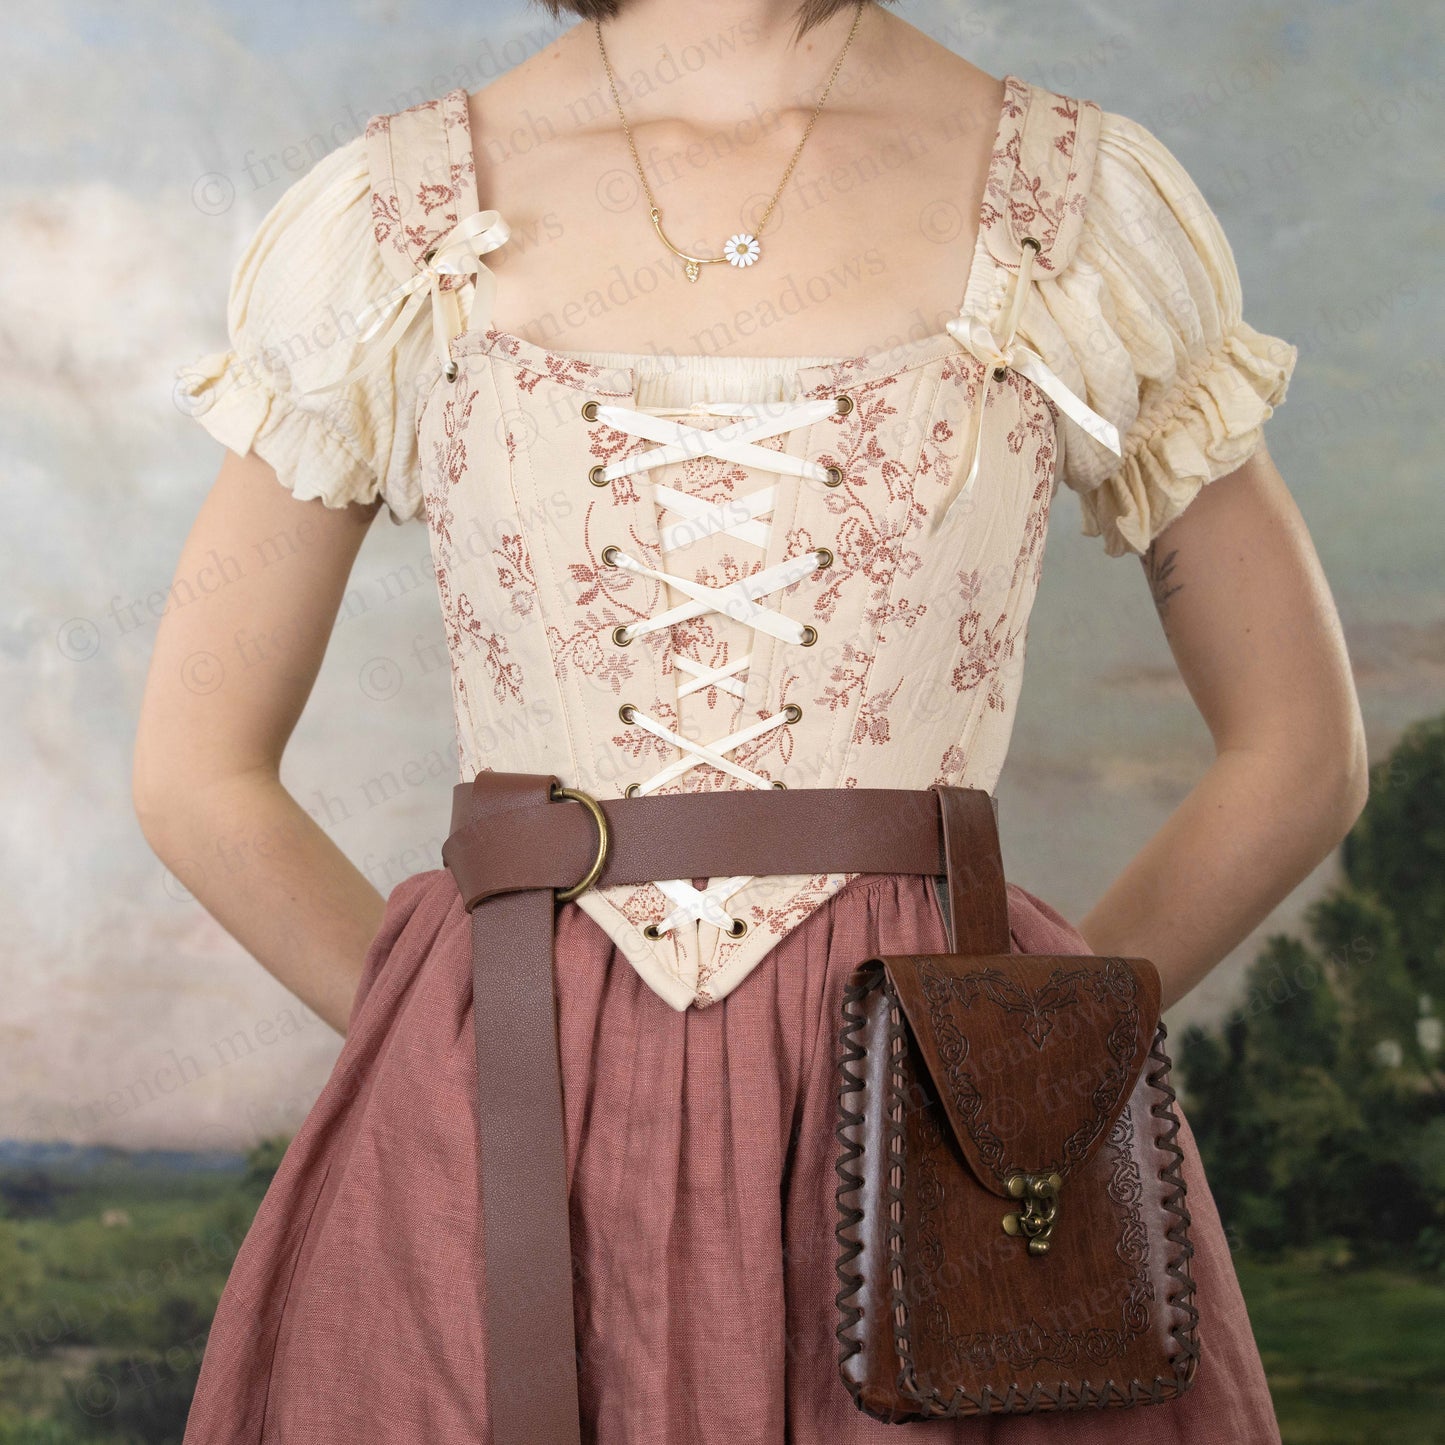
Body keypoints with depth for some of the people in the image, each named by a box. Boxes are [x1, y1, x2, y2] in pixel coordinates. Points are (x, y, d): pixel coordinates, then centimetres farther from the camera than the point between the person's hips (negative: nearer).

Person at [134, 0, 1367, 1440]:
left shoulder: (1092, 200, 2)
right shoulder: (382, 215, 3)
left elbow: (1298, 753, 7)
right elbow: (196, 773, 8)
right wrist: (465, 1054, 5)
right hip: (506, 1158, 1)